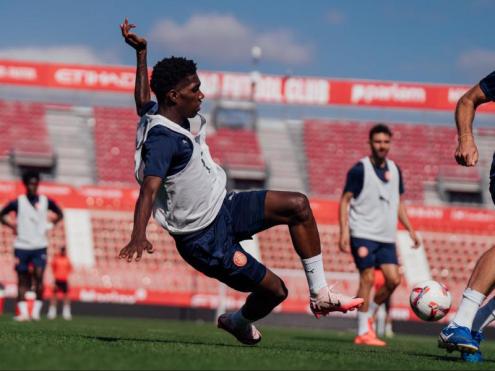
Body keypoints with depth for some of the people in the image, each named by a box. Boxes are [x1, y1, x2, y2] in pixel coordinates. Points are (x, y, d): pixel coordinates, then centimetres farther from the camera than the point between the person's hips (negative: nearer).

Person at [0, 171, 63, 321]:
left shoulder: (46, 201, 4)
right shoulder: (17, 202, 0)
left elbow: (59, 214, 21)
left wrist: (50, 224, 6)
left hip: (40, 246, 0)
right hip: (21, 245, 0)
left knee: (39, 276, -14)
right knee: (22, 280, 2)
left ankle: (36, 311, -8)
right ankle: (23, 312, 5)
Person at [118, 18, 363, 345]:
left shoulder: (157, 113, 0)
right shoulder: (162, 139, -28)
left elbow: (143, 100, 24)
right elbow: (149, 189, -40)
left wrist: (141, 53, 27)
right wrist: (139, 235, -55)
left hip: (223, 208, 10)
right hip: (205, 239, -10)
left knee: (298, 205, -2)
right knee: (275, 290, -5)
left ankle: (320, 293, 7)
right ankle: (238, 321, 30)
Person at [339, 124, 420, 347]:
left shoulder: (394, 170, 12)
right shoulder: (360, 170, -6)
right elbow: (345, 200, -6)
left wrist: (410, 229, 14)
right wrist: (344, 232, -15)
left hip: (387, 237, 6)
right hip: (363, 234, -6)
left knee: (393, 280, -3)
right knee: (368, 278, -10)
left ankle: (368, 315, 18)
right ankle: (363, 332, -5)